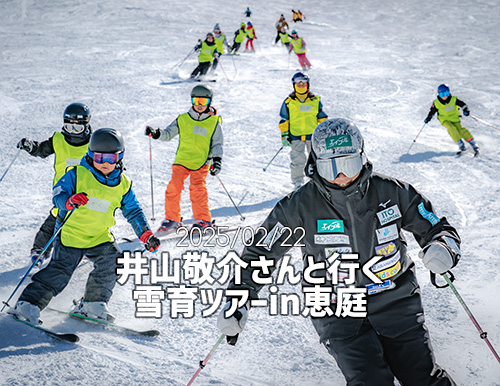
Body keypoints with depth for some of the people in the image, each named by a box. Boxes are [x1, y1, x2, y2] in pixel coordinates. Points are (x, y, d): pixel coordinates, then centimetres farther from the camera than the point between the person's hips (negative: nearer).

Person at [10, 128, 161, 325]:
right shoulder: (78, 174, -8)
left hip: (99, 236, 4)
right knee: (59, 271, -14)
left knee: (112, 262, -14)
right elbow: (57, 195, -11)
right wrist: (70, 201, -34)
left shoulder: (123, 184, 5)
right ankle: (29, 304, -5)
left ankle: (92, 304, 3)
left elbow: (133, 211, 11)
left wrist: (146, 234, 0)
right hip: (71, 233, -4)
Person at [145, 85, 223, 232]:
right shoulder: (183, 119, 10)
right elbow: (168, 134, 11)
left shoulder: (214, 123, 5)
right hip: (182, 160, 2)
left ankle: (203, 220, -3)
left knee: (197, 188, -17)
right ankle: (172, 219, 5)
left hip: (201, 162, -2)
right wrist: (156, 133, -8)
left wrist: (217, 159, -7)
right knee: (174, 187, -8)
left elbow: (217, 144, 7)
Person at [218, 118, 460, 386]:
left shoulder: (390, 192, -5)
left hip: (395, 302, 2)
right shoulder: (301, 206, -9)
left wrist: (443, 247, -16)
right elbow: (260, 252, -2)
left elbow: (435, 228, 7)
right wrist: (237, 301, -11)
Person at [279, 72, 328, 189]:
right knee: (297, 160, -5)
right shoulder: (288, 101, 4)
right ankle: (297, 182, 8)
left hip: (313, 135, 1)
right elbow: (284, 120, 7)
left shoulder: (315, 100, 7)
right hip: (295, 136, -1)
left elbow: (322, 117, 14)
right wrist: (284, 135, 1)